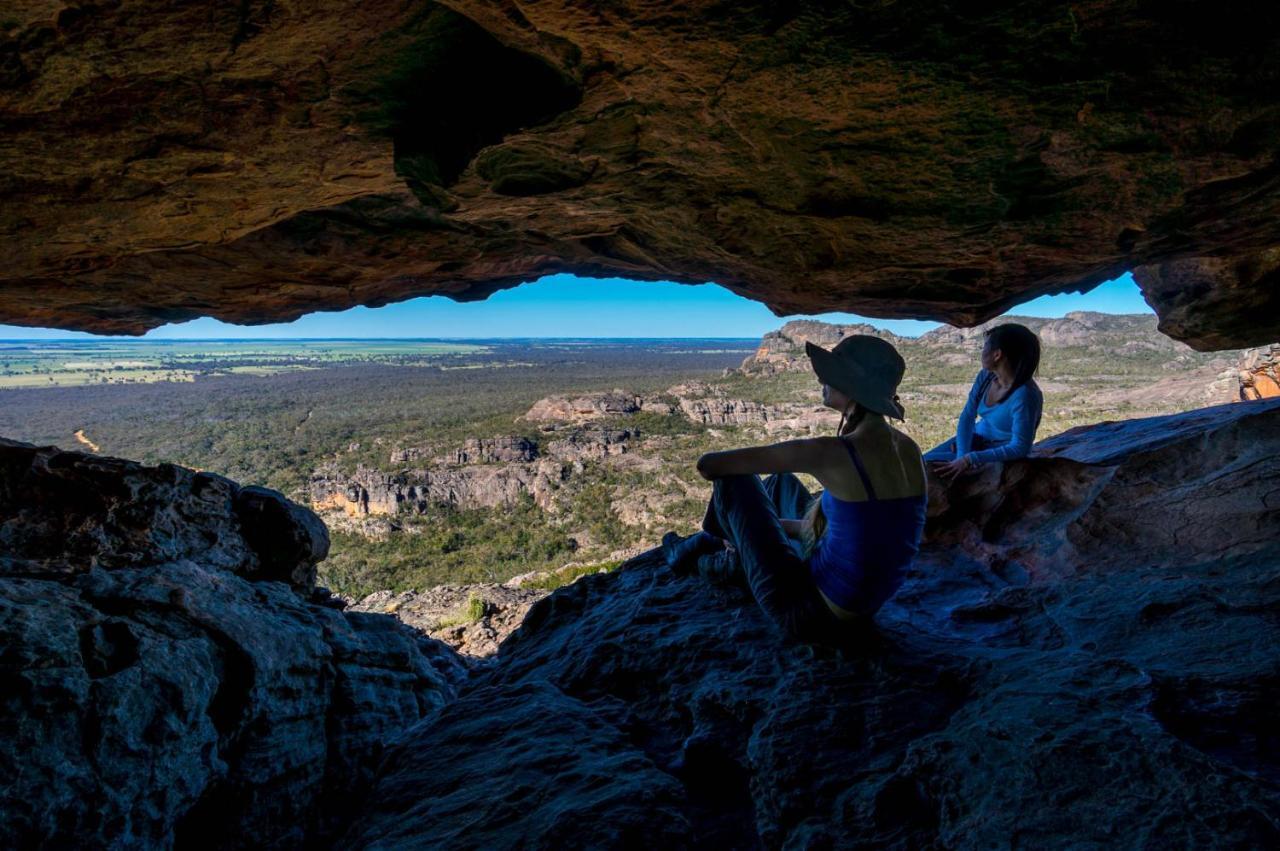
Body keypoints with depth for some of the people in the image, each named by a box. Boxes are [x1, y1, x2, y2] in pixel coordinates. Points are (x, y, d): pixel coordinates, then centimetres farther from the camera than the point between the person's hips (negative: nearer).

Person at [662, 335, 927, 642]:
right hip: (860, 606, 8)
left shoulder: (831, 453, -26)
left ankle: (698, 550, 37)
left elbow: (708, 464, -18)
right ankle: (730, 562, 44)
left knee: (732, 478, 4)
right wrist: (773, 523, 21)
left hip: (813, 612, -7)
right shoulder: (909, 449, -2)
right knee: (780, 481, 24)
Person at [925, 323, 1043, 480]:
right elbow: (967, 417, -5)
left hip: (1001, 456, -7)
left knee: (929, 464, -16)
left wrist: (968, 460, -34)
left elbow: (1020, 448, -30)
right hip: (976, 439, 7)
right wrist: (962, 455, -21)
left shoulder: (1024, 395, -28)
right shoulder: (985, 376, -6)